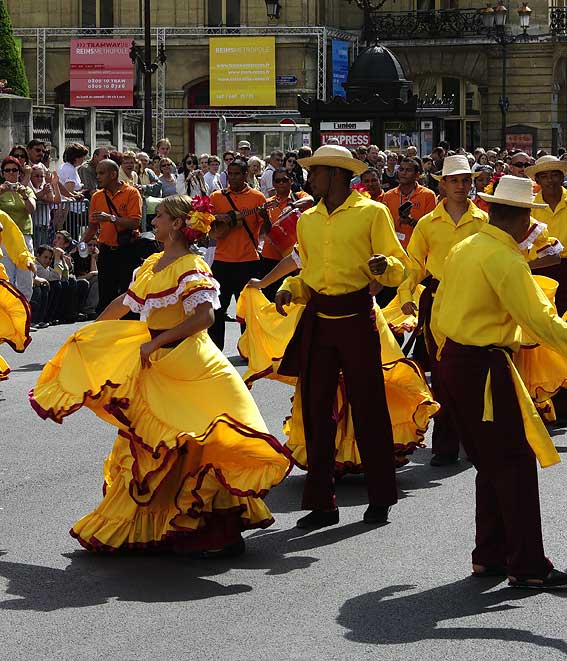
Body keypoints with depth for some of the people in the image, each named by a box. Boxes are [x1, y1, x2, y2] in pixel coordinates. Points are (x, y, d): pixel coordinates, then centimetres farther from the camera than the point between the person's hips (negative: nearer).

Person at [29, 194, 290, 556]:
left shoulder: (191, 268, -14)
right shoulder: (152, 264, 12)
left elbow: (205, 315, -27)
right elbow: (124, 303, 24)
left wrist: (156, 342, -25)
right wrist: (88, 334, 31)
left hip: (187, 363, -9)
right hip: (155, 366, 9)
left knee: (194, 446, -9)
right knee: (147, 443, 15)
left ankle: (225, 535, -5)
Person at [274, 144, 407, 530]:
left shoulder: (372, 213, -2)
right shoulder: (308, 220, 14)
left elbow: (398, 267, -2)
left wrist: (384, 265, -24)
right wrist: (291, 289, 3)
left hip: (357, 317, -5)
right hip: (317, 320, 5)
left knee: (368, 408, 0)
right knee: (316, 409, 4)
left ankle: (380, 499, 12)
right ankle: (321, 502, 10)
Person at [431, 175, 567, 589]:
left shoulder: (464, 249, 10)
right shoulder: (506, 260, -17)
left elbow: (439, 314, 17)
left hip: (455, 361, 9)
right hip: (485, 367, -9)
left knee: (490, 462, 17)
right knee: (515, 463, -4)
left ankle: (490, 556, 21)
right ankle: (528, 567, -4)